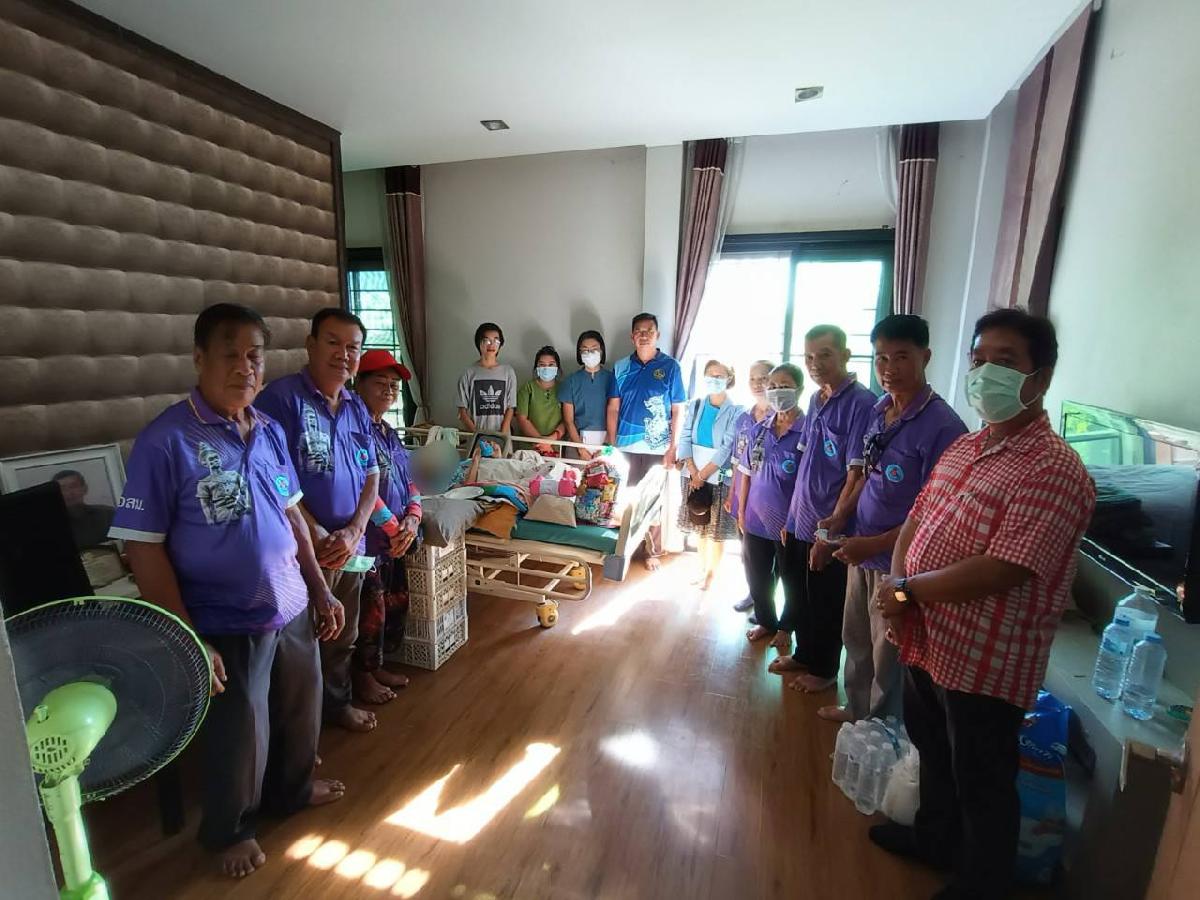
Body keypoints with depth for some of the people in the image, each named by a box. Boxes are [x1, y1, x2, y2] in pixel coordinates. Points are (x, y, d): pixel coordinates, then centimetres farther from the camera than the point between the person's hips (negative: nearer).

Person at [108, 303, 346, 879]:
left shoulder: (270, 431, 0)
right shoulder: (166, 440, -17)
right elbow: (144, 550, -16)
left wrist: (321, 591, 8)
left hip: (293, 611, 6)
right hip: (229, 626, -5)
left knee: (300, 712, 24)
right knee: (238, 737, 15)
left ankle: (292, 789, 52)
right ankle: (229, 829, 45)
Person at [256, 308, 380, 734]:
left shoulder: (357, 408, 7)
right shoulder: (281, 397, -13)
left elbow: (372, 475, 7)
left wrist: (353, 531, -7)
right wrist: (319, 537, -16)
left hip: (350, 545, 6)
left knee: (343, 635, 22)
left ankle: (338, 702, 44)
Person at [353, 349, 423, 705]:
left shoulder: (389, 434, 13)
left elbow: (409, 482, 13)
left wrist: (412, 518, -3)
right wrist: (391, 528, -18)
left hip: (394, 541, 9)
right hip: (366, 540, -9)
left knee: (396, 604, 18)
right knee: (370, 610, 4)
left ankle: (375, 666, 37)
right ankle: (363, 677, 26)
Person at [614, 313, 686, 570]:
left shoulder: (670, 366, -1)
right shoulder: (621, 367, 5)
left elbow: (677, 410, -1)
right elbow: (614, 407, 7)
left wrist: (673, 448, -6)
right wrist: (612, 443, 1)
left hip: (657, 448, -2)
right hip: (626, 446, 2)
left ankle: (653, 551, 21)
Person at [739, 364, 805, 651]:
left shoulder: (808, 431, -14)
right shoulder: (759, 429, 0)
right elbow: (747, 473, 6)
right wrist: (741, 511, 5)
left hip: (790, 522, -4)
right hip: (756, 519, 5)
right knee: (757, 577, 19)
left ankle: (786, 627, 39)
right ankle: (765, 621, 42)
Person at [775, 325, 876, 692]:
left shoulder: (861, 403, -17)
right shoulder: (816, 400, 6)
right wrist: (791, 516, 12)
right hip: (801, 522, 7)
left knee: (826, 604, 12)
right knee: (799, 594, 20)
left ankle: (824, 669, 32)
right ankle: (804, 655, 41)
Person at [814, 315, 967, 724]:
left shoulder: (942, 425, -21)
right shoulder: (880, 410, 2)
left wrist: (875, 544, -22)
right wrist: (840, 517, 1)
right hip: (862, 551, 7)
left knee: (887, 654, 13)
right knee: (856, 639, 24)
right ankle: (856, 710, 46)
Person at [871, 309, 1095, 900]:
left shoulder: (1054, 470, -22)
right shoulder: (965, 446, 6)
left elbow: (998, 571, -28)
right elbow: (917, 519, 9)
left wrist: (904, 591, -17)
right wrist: (894, 584, -8)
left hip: (986, 662, -8)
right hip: (926, 641, 8)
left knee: (982, 786, 16)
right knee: (933, 752, 28)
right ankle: (935, 837, 54)